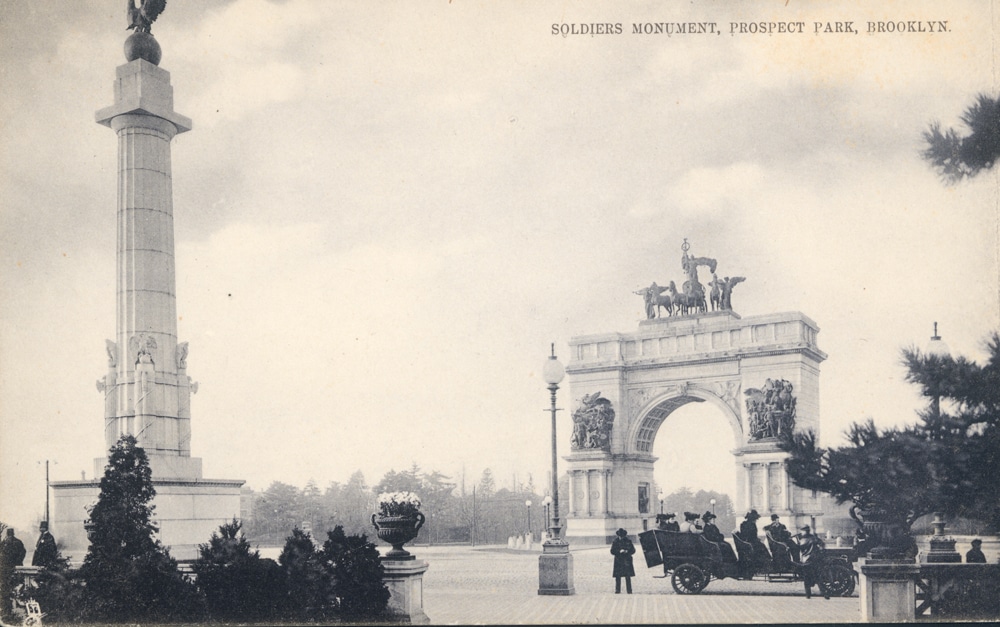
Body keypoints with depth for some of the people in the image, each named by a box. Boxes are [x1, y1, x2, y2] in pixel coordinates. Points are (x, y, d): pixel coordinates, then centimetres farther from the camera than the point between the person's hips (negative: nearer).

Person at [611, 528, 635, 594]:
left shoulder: (628, 541, 5)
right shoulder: (615, 542, 3)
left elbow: (633, 550, 7)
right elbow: (612, 551, -1)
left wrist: (627, 551, -12)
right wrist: (619, 551, -17)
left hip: (627, 561, 0)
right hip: (618, 561, 0)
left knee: (628, 576, -2)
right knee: (618, 576, -2)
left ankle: (629, 590, 2)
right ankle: (617, 590, 4)